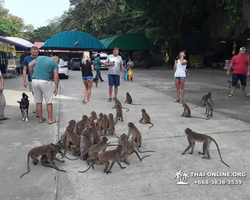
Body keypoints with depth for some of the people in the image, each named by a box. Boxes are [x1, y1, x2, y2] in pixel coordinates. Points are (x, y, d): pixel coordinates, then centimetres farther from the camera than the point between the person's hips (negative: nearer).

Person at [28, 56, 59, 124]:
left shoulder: (40, 57, 17)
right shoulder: (55, 63, 5)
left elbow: (30, 65, 8)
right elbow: (56, 76, -1)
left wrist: (32, 75, 17)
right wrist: (56, 88, 3)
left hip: (34, 81, 5)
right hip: (45, 82, -4)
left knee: (38, 101, 14)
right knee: (49, 102, 8)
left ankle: (40, 119, 23)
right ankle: (50, 119, 13)